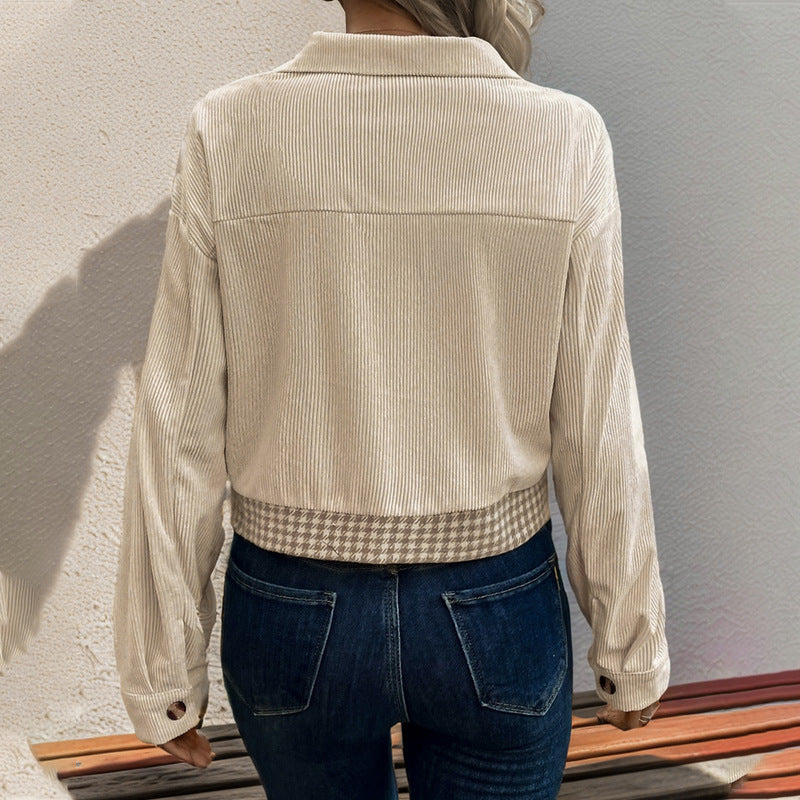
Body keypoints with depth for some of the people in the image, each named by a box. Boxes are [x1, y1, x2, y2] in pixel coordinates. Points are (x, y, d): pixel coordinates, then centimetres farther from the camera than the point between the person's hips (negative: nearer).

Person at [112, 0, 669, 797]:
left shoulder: (229, 132, -13)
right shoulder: (564, 139, -14)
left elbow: (180, 433, -10)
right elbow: (597, 438, -10)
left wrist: (163, 668, 3)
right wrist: (632, 652, 6)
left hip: (292, 615, 1)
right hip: (497, 617, 0)